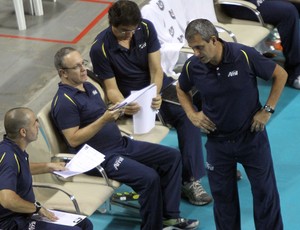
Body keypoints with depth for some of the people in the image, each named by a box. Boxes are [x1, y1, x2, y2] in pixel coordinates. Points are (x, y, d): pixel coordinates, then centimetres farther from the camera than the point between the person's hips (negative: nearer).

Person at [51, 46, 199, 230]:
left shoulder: (89, 87, 14)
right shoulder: (64, 101, -15)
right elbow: (73, 140, -20)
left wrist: (120, 110, 5)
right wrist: (104, 120, -25)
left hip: (122, 144, 10)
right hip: (102, 157, -10)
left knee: (172, 156, 4)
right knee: (149, 178, -27)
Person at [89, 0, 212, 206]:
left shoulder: (146, 28, -10)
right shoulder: (100, 49, -18)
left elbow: (156, 70, -10)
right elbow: (111, 88, -14)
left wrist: (155, 95, -29)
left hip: (157, 85, 4)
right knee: (185, 116, -27)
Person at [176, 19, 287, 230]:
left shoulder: (245, 56, -20)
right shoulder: (192, 66, -11)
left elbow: (280, 75, -8)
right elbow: (181, 89, 13)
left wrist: (267, 110, -11)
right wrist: (192, 114, -2)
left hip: (252, 136, -2)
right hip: (217, 140, 2)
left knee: (264, 190, 8)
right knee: (222, 195, 12)